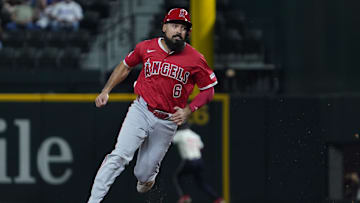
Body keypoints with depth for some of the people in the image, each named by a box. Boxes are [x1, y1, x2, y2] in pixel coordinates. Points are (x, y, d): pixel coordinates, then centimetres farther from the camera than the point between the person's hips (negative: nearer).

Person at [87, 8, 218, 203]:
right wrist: (106, 90, 7)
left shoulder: (195, 59, -5)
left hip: (167, 122, 0)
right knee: (120, 156, -22)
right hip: (141, 112, 0)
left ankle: (147, 177, 45)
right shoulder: (146, 47, 0)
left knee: (143, 174, 6)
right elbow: (125, 66, 17)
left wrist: (187, 110, -9)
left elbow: (208, 90, 4)